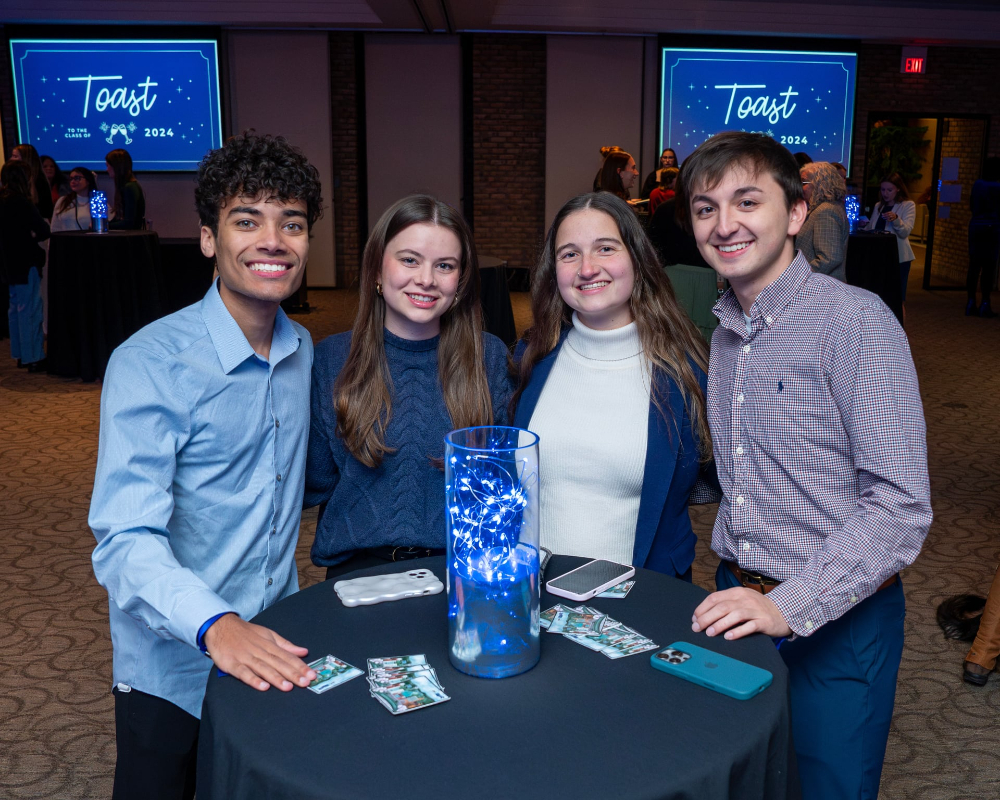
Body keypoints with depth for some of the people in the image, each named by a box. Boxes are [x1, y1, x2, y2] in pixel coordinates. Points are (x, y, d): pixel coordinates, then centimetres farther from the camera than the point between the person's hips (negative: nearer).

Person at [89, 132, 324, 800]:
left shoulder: (303, 350, 0)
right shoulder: (149, 364, -20)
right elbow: (126, 540, -27)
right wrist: (216, 626, -43)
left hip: (277, 652, 6)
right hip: (176, 671, -5)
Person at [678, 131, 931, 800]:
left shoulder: (856, 323, -17)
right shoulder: (725, 332, 6)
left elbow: (900, 505, -21)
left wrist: (790, 607, -26)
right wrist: (738, 583, 6)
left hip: (836, 618, -6)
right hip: (738, 601, 6)